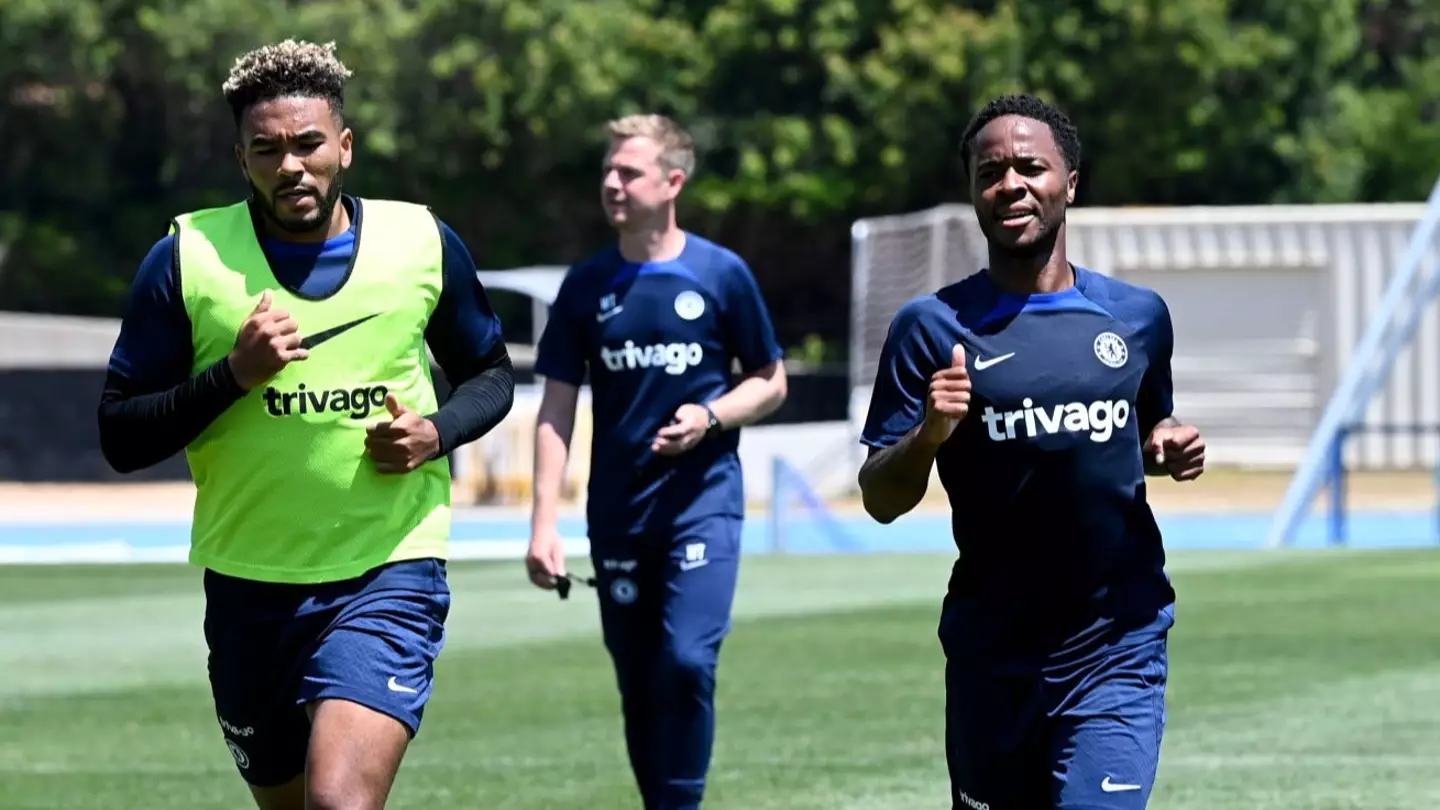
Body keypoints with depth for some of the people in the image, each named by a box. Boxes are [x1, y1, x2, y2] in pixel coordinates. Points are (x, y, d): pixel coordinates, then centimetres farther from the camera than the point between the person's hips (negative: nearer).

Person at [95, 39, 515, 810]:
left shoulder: (424, 244, 0)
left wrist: (437, 433, -7)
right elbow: (120, 437, -3)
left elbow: (490, 375, 15)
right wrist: (234, 375, -18)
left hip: (389, 577, -2)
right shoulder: (187, 257, -4)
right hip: (250, 585, 2)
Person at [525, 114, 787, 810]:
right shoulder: (587, 285, 3)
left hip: (704, 499, -3)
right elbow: (556, 409, 4)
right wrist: (544, 524, -4)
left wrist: (711, 417, -14)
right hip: (617, 514, 3)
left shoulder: (722, 275, -3)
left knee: (687, 661, -19)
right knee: (638, 687, 6)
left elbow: (771, 384, 6)